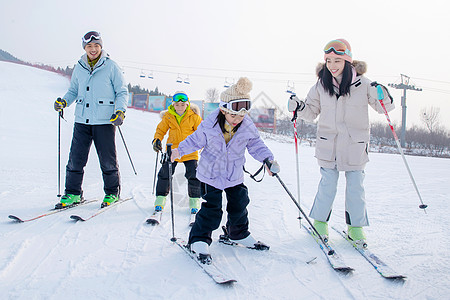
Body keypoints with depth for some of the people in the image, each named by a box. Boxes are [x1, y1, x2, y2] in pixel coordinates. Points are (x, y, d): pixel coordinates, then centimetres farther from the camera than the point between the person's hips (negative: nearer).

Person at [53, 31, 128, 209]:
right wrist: (64, 102, 3)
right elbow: (73, 91, 22)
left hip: (105, 121, -3)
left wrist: (120, 111, -11)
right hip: (82, 120, 4)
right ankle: (73, 193, 14)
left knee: (107, 160, 2)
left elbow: (122, 92, 3)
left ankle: (112, 192, 18)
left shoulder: (111, 67, 0)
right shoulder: (79, 68, 12)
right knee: (76, 158, 1)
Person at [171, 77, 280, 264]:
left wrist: (267, 159, -16)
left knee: (239, 204, 14)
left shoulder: (248, 127, -12)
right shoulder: (209, 125, -19)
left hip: (235, 175, 4)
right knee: (212, 209, -7)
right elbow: (196, 140, -2)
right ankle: (199, 241, 8)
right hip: (211, 173, -3)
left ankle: (239, 234, 38)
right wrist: (180, 150, 2)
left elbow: (256, 145, -2)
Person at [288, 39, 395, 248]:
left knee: (355, 187, 6)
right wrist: (298, 107, -10)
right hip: (328, 145, 0)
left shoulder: (362, 84, -4)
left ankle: (356, 227, 21)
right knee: (327, 185, 4)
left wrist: (384, 97, -19)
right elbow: (311, 112, 9)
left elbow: (382, 107, 2)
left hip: (355, 146, 0)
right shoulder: (321, 85, 0)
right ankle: (320, 222, 22)